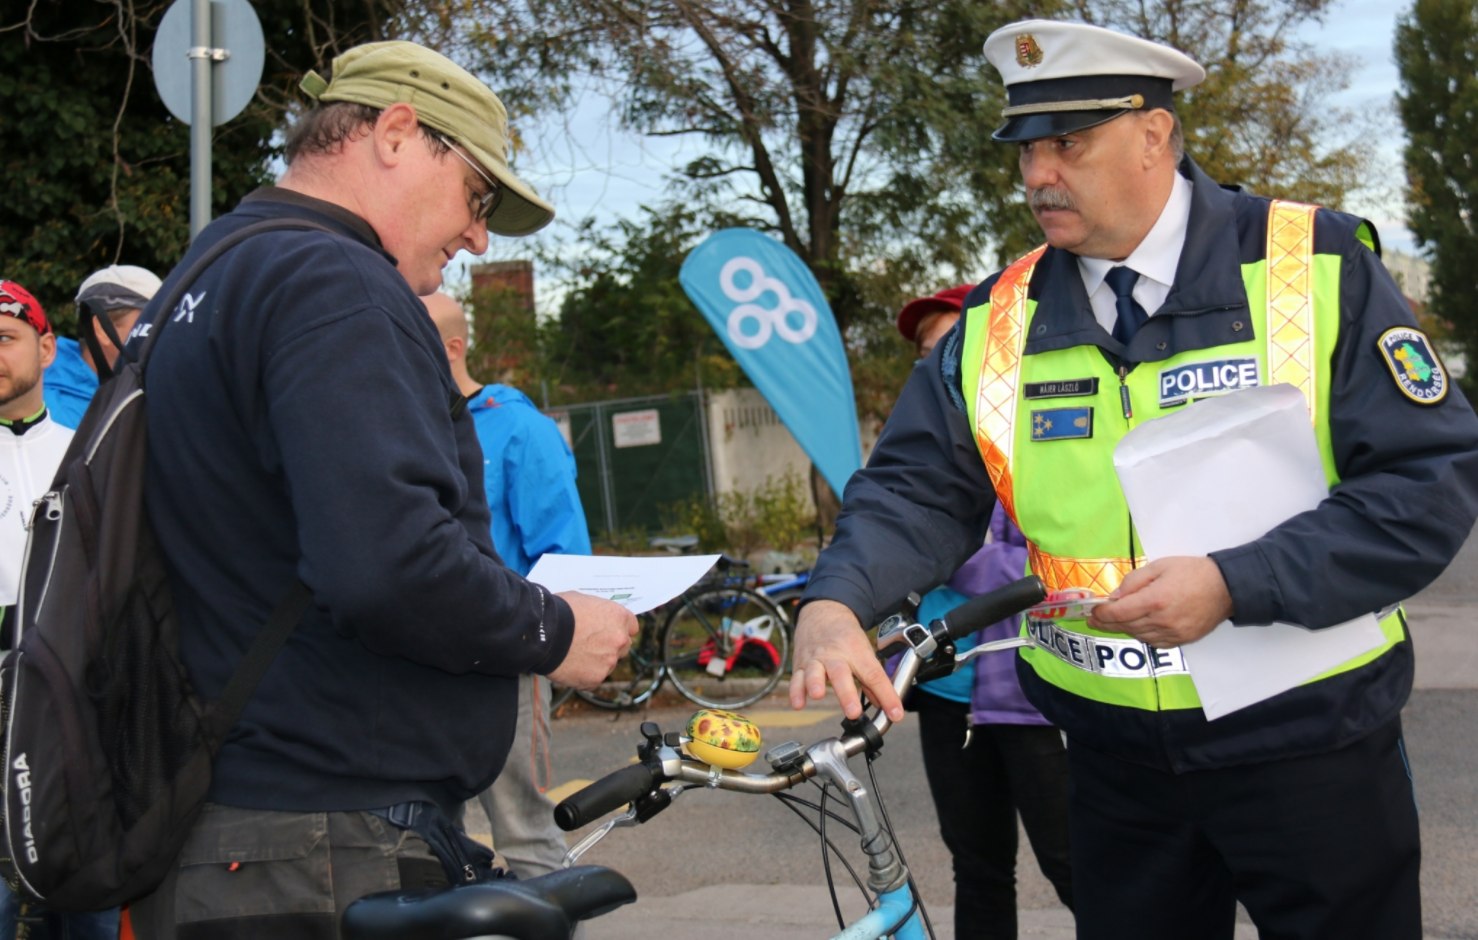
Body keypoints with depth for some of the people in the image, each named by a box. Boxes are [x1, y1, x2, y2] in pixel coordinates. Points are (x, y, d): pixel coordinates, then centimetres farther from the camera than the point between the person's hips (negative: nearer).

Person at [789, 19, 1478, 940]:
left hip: (1307, 750, -3)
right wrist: (835, 601, -22)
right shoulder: (1000, 321, 1)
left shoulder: (1318, 269, -10)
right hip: (1118, 763, 3)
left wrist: (1234, 584, -23)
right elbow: (918, 490, -1)